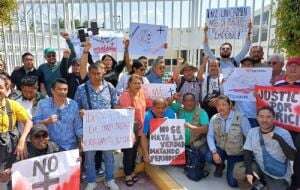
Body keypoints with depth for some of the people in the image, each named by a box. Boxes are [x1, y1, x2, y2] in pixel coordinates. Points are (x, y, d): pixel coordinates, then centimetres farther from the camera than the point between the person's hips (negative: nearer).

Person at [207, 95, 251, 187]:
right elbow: (210, 136, -7)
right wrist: (214, 152, -19)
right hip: (221, 150, 3)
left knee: (233, 182, -7)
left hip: (236, 153, -3)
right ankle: (220, 165, 10)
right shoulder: (214, 118, -9)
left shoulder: (241, 118, -21)